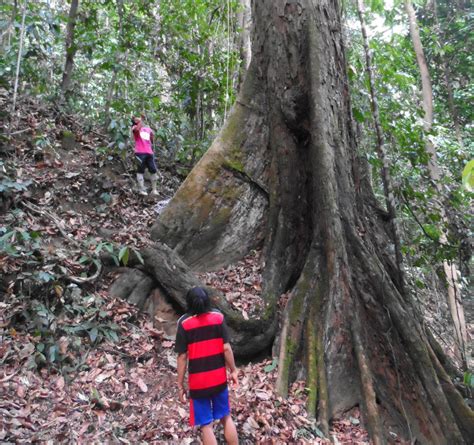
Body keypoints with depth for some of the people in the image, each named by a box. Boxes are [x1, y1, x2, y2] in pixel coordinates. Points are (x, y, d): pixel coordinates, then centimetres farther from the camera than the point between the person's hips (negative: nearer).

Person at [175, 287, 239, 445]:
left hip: (198, 382, -2)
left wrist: (180, 385, -2)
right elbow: (226, 348, -6)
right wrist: (233, 370, 8)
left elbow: (182, 356, -11)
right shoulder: (218, 317, -8)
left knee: (206, 425, 11)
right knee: (226, 417, 21)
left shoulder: (184, 323, -13)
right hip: (219, 378, 3)